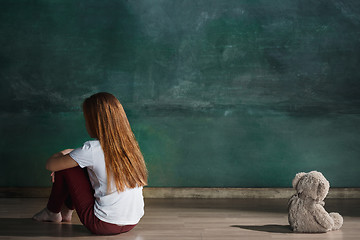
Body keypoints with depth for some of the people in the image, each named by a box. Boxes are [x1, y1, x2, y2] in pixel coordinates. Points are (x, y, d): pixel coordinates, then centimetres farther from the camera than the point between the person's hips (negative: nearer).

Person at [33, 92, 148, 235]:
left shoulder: (92, 150, -18)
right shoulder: (130, 144, 1)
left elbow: (50, 165, -7)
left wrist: (64, 153, 13)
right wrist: (72, 153, 18)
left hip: (103, 226, -7)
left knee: (65, 167, 6)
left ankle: (52, 213, 29)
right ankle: (67, 210, 39)